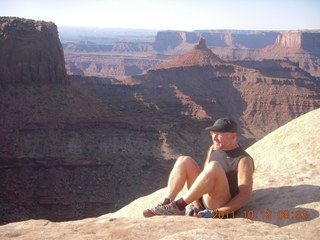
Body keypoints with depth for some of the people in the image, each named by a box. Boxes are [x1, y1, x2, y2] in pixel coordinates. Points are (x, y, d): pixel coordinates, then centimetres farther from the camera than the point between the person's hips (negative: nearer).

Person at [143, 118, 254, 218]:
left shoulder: (244, 160, -10)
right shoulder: (213, 149, 12)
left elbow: (245, 196, -18)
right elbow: (204, 176, 13)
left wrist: (215, 213, -26)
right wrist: (195, 205, -2)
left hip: (220, 206, -7)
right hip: (202, 203, 7)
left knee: (214, 167, -32)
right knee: (184, 161, -4)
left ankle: (179, 206, -26)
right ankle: (167, 203, -18)